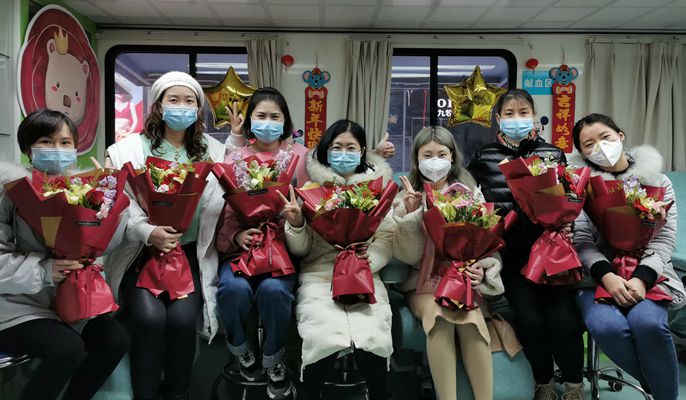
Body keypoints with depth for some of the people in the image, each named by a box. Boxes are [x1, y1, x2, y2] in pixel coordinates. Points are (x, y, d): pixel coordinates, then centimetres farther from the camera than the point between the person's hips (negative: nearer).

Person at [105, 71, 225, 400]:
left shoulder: (213, 152, 10)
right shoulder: (129, 149, 4)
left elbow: (224, 206, 3)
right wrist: (148, 233, -23)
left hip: (191, 252, 1)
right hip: (140, 251, -1)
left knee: (181, 317, -23)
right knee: (150, 315, -25)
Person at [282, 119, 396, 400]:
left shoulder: (378, 185, 11)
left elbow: (388, 240, 5)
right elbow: (301, 250, 7)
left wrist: (369, 259, -14)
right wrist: (295, 225, -13)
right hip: (319, 274, 0)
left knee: (371, 339, -24)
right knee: (324, 338, -26)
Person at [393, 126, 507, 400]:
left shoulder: (470, 193, 7)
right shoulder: (406, 199, 4)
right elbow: (408, 256, -6)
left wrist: (482, 268, -18)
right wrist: (411, 214, -18)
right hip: (424, 283, 0)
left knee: (470, 315, -30)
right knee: (438, 315, -31)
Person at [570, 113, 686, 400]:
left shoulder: (657, 181, 8)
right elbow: (581, 241, -4)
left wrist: (641, 279, -18)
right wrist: (607, 276, -22)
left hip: (646, 271, 1)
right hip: (597, 273, 0)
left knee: (647, 322, -32)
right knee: (606, 327, -31)